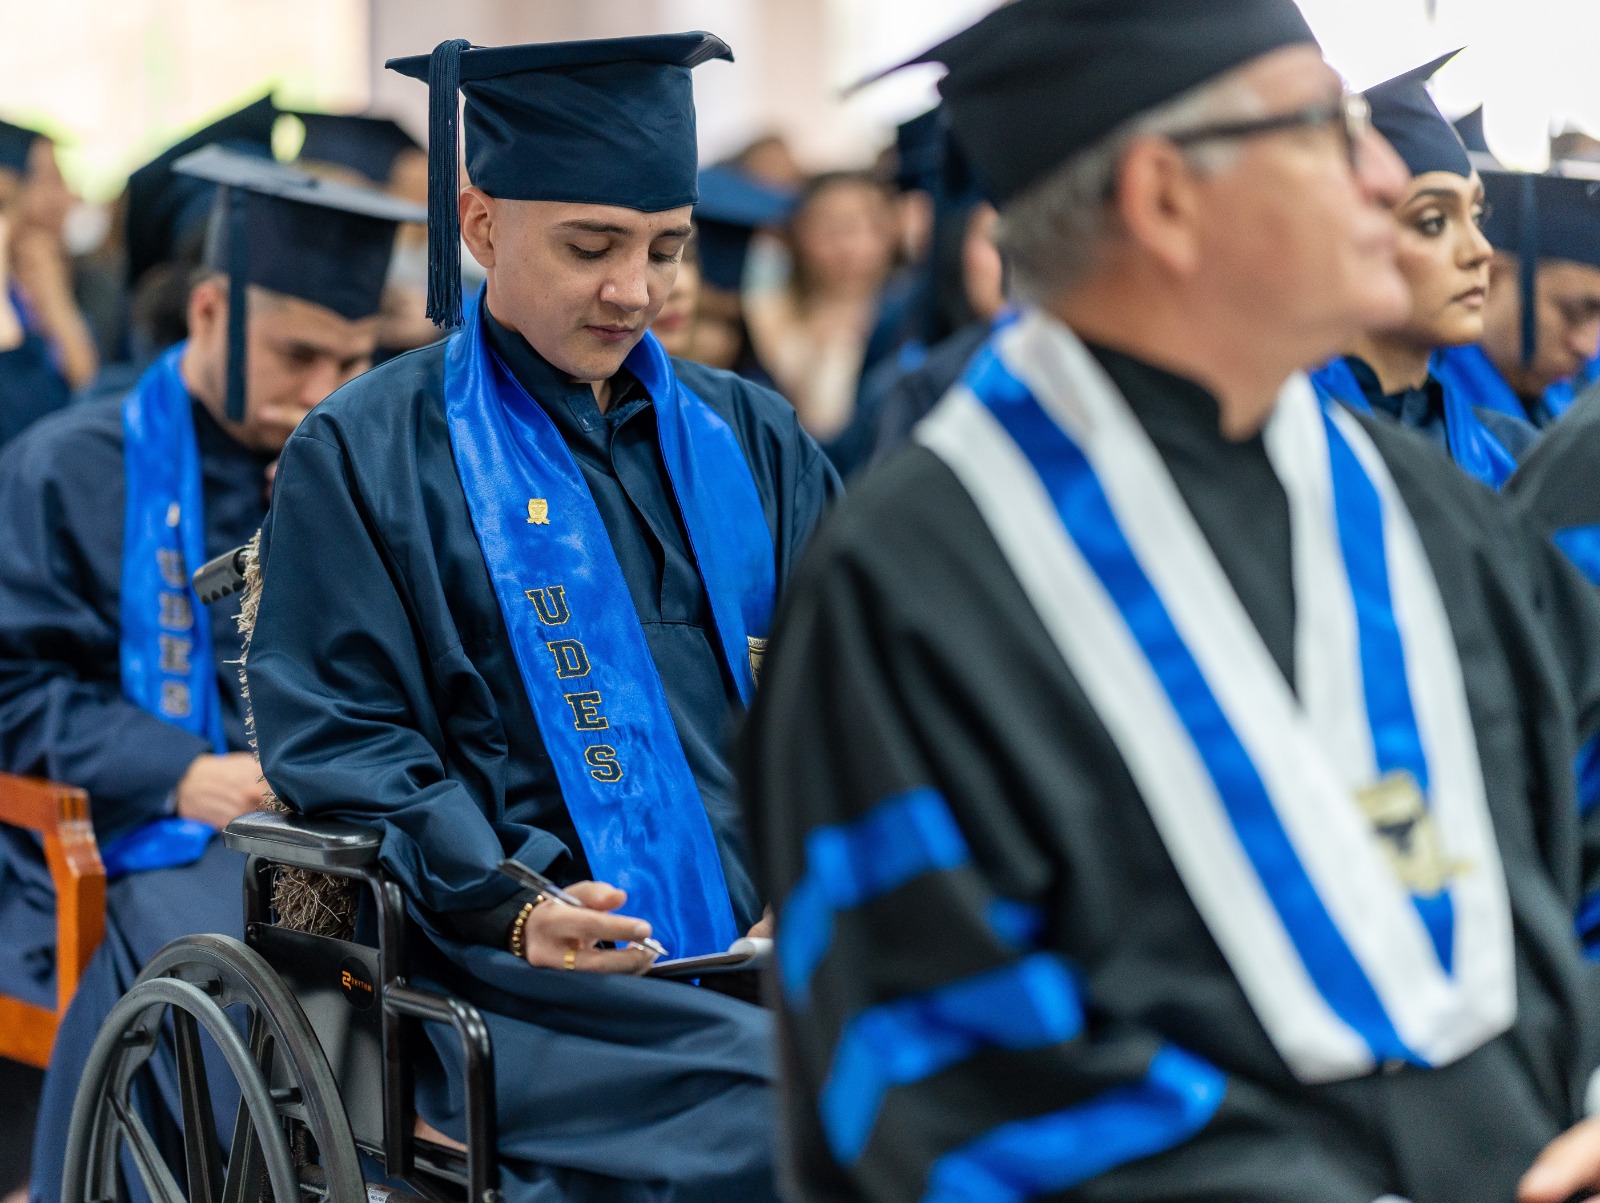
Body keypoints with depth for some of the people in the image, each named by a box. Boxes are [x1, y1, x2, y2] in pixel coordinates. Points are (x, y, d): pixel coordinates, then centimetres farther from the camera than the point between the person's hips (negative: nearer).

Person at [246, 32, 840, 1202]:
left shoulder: (749, 439, 19)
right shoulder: (362, 456, 6)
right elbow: (342, 749, 0)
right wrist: (505, 906, -17)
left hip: (765, 941, 5)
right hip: (525, 970, -4)